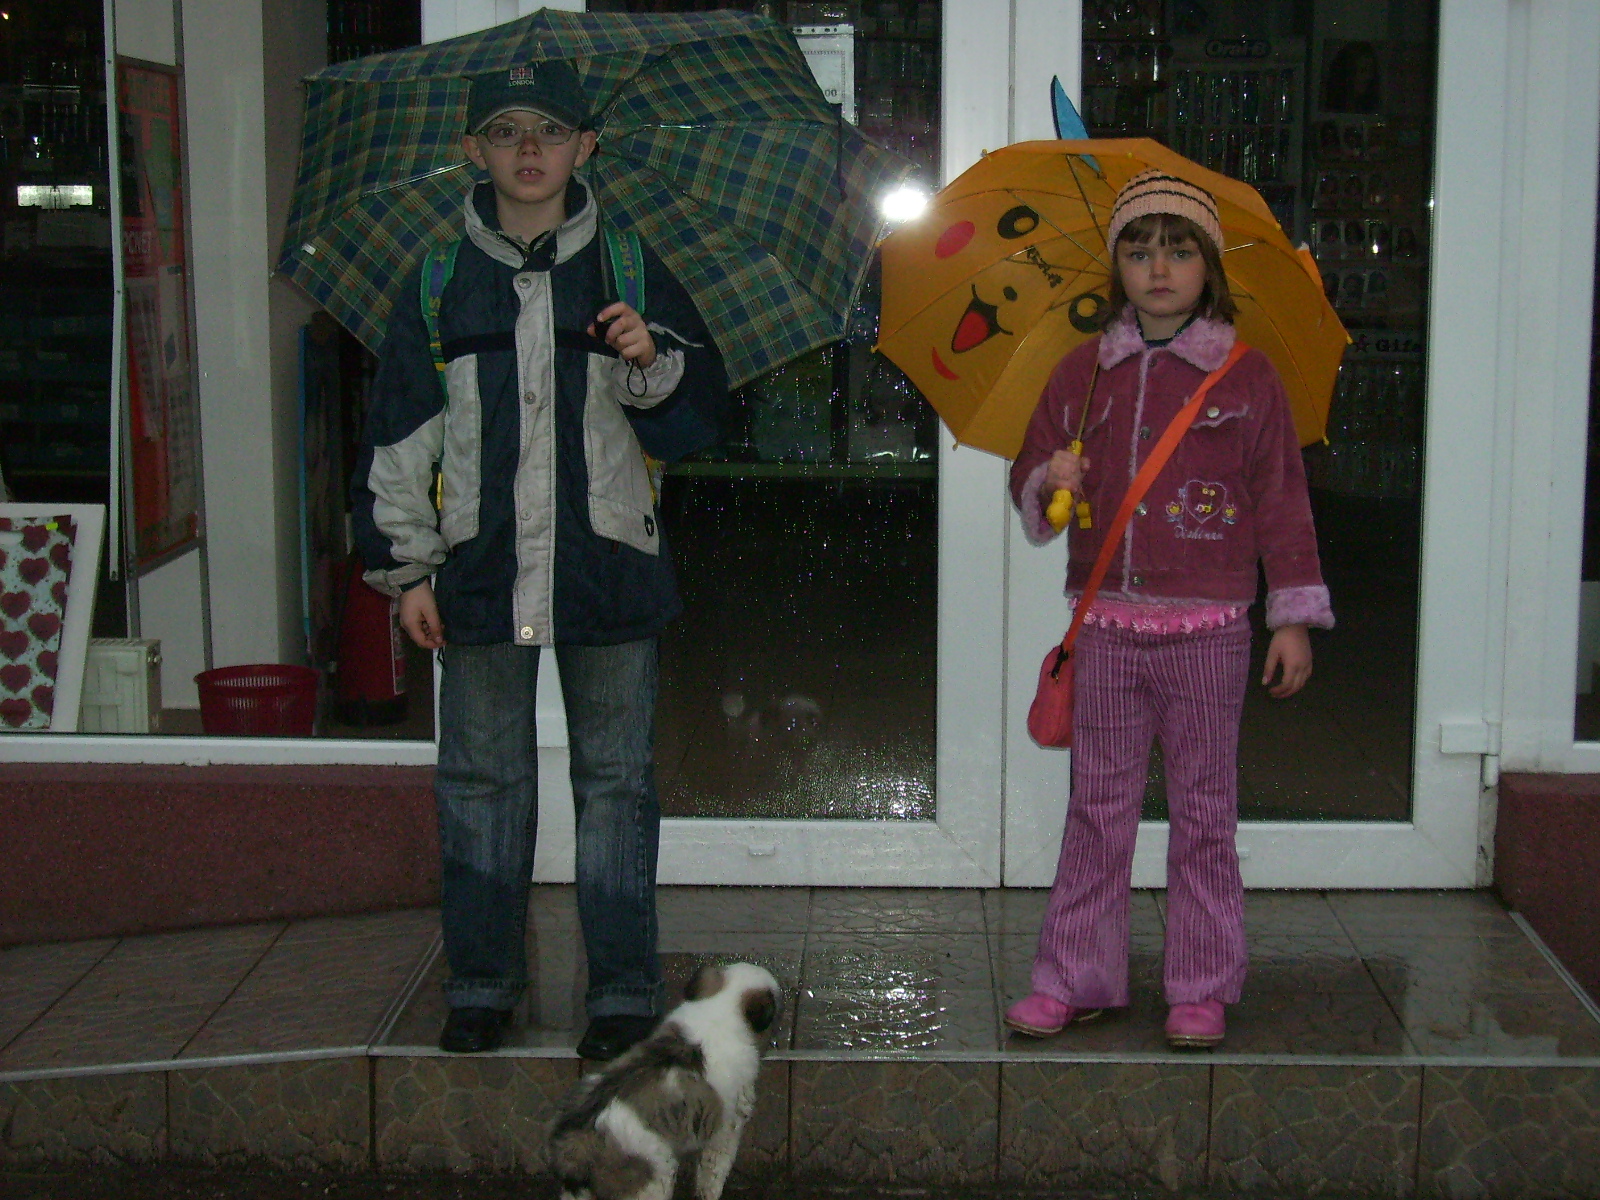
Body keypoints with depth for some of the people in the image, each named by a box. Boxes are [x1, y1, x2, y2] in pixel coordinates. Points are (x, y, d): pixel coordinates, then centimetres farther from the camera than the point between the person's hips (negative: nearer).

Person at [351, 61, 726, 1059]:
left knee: (616, 780, 5)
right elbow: (401, 433, 8)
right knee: (482, 779, 9)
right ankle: (483, 983, 22)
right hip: (480, 570, 1)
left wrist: (651, 362, -14)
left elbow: (706, 397, 7)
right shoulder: (439, 283, 6)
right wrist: (406, 567, 5)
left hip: (609, 566, -1)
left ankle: (624, 990, 16)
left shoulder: (631, 268, 4)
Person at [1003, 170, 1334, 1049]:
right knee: (1098, 805, 7)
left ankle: (1202, 988, 16)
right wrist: (1049, 479, -9)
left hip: (1206, 629, -2)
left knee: (1204, 811, 5)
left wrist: (1294, 618, -1)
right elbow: (1030, 474, 16)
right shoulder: (1083, 371, 8)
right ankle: (1073, 978, 17)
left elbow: (1281, 504, 2)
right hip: (1105, 623, 2)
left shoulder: (1246, 378, 1)